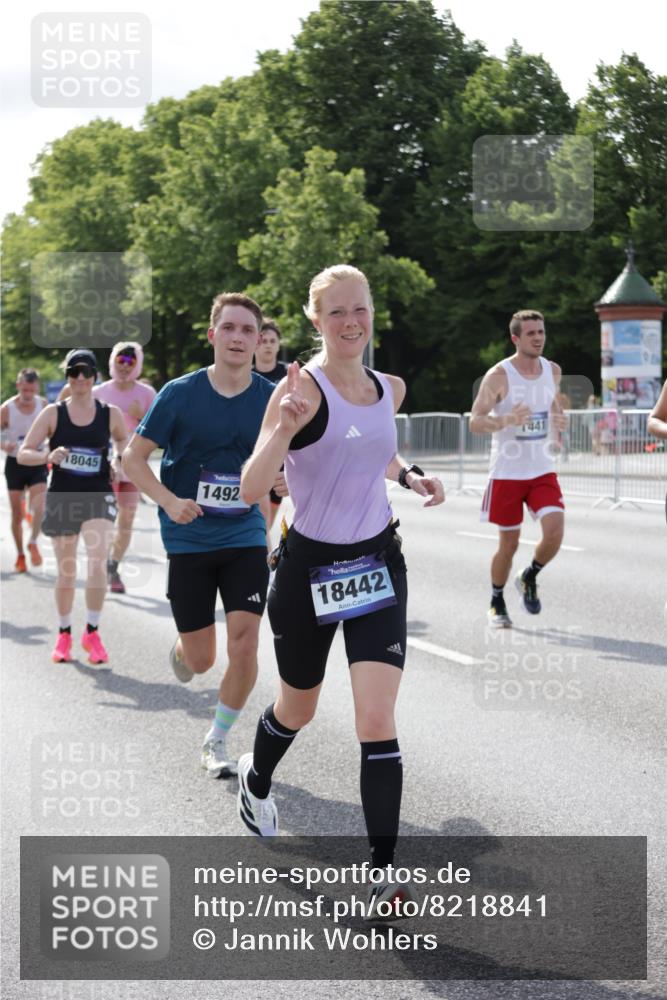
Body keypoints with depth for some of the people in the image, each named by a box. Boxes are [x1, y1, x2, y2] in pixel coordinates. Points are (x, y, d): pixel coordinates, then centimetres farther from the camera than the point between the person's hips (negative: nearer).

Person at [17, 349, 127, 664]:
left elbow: (123, 440, 22)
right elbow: (23, 454, -3)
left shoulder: (111, 414, 1)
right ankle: (64, 633, 29)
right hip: (62, 497, 1)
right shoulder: (53, 413, -2)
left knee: (98, 561, -19)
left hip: (99, 495, -1)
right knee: (66, 571, 9)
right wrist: (48, 456, -22)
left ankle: (92, 632, -2)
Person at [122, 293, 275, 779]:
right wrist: (170, 501, -18)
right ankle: (181, 648, 43)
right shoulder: (180, 393, -10)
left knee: (245, 644, -11)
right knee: (201, 660, 4)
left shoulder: (271, 398, -5)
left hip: (245, 538, 1)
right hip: (189, 539, -1)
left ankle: (217, 740, 11)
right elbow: (133, 456, -5)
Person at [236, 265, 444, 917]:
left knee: (377, 721, -9)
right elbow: (252, 489, -23)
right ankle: (255, 778, 53)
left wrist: (410, 475, 6)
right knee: (297, 709, 18)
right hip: (310, 567, -3)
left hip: (376, 564, 3)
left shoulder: (389, 389, 2)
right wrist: (283, 423, -38)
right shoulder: (303, 388, -16)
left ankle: (383, 870, -5)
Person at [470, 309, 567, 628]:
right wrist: (507, 420, -32)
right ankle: (496, 604, 27)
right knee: (509, 544, 4)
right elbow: (475, 422, -13)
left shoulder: (553, 371, 4)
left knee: (555, 531, -15)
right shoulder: (499, 375, -12)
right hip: (507, 472, -4)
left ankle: (529, 579, 16)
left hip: (542, 470, 4)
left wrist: (559, 420, 0)